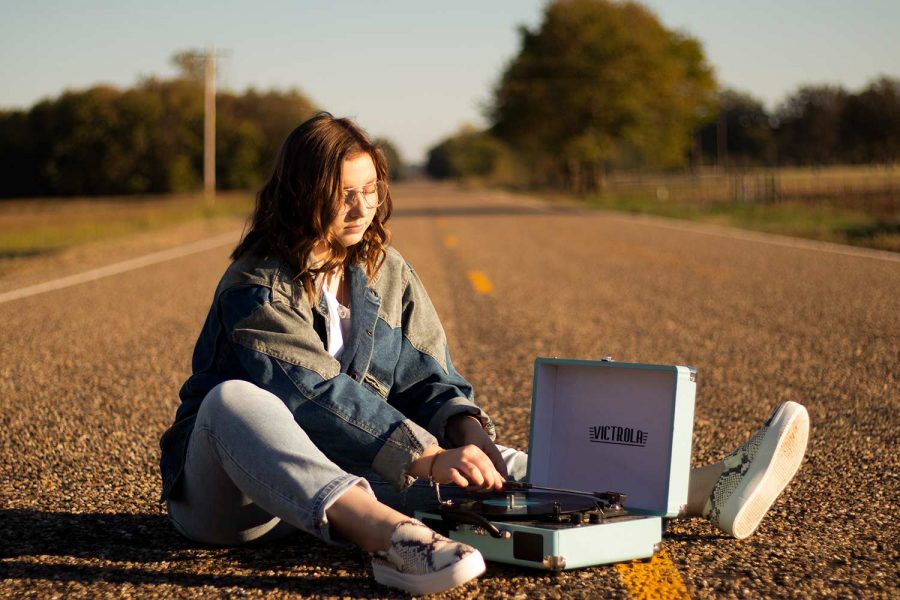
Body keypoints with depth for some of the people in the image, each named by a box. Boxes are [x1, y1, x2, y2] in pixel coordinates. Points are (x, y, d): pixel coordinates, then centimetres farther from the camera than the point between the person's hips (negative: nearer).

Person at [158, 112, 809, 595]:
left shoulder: (386, 272, 6)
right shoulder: (257, 286, -15)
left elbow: (430, 380, 2)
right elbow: (319, 397, -26)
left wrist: (467, 435, -19)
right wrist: (426, 461, -33)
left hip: (347, 475, 5)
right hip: (228, 491, -5)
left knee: (463, 453, -14)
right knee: (234, 399, -38)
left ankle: (704, 492, -22)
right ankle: (392, 536, -64)